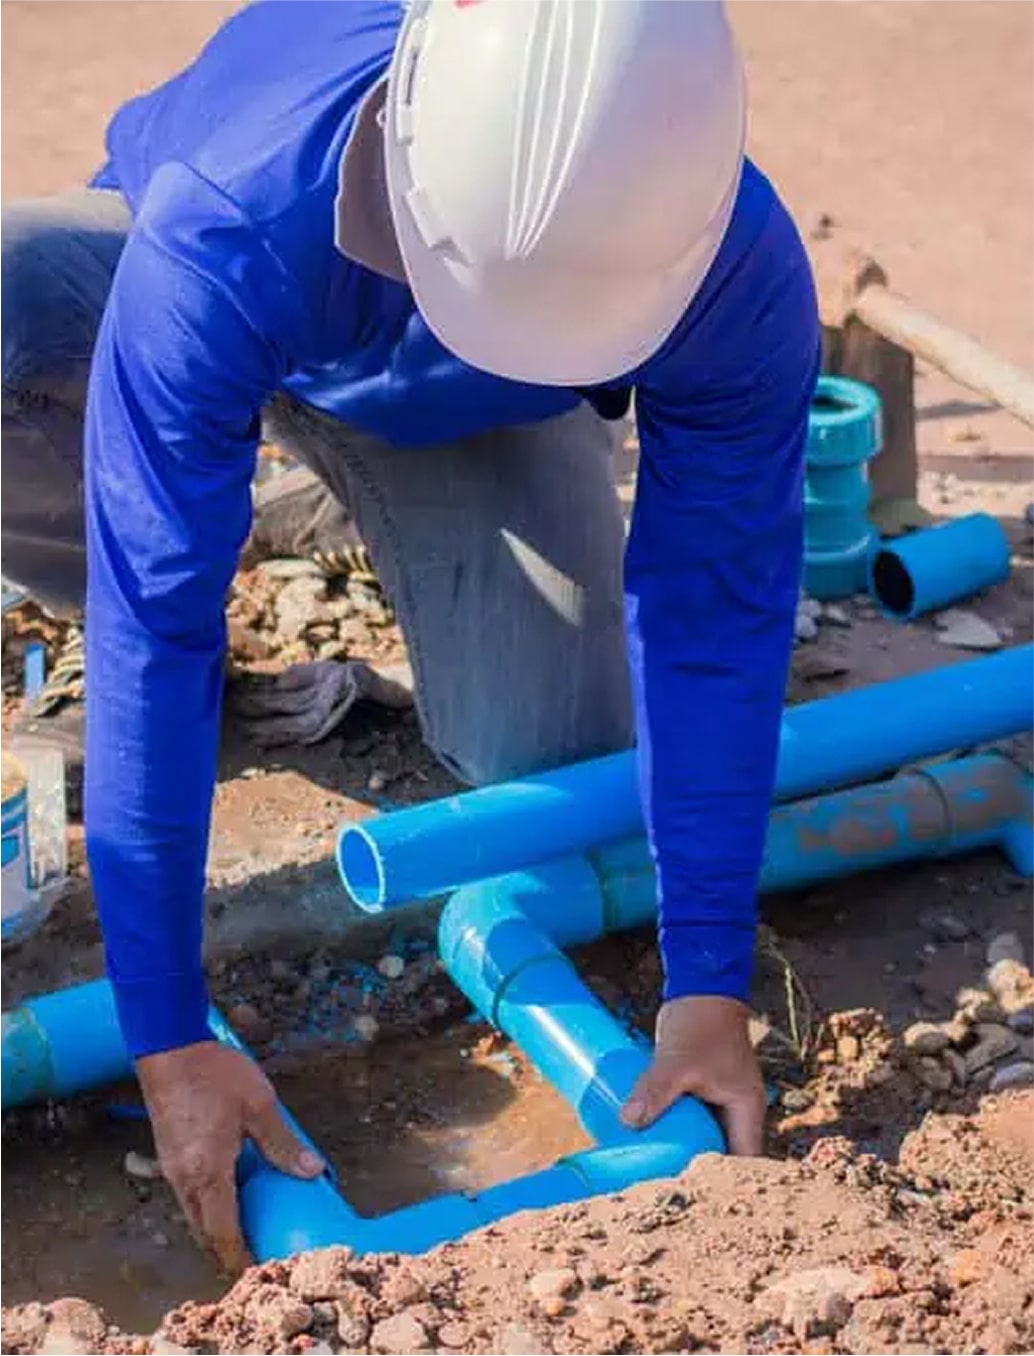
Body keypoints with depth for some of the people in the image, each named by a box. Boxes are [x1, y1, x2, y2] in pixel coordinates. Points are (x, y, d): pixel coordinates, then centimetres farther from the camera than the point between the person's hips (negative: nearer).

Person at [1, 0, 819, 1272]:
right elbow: (154, 640, -43)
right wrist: (167, 1037, -41)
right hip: (239, 343, -2)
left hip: (468, 419, 2)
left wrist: (708, 984, -28)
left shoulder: (742, 275, -38)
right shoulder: (220, 238, -46)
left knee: (552, 756, -15)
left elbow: (716, 620, -29)